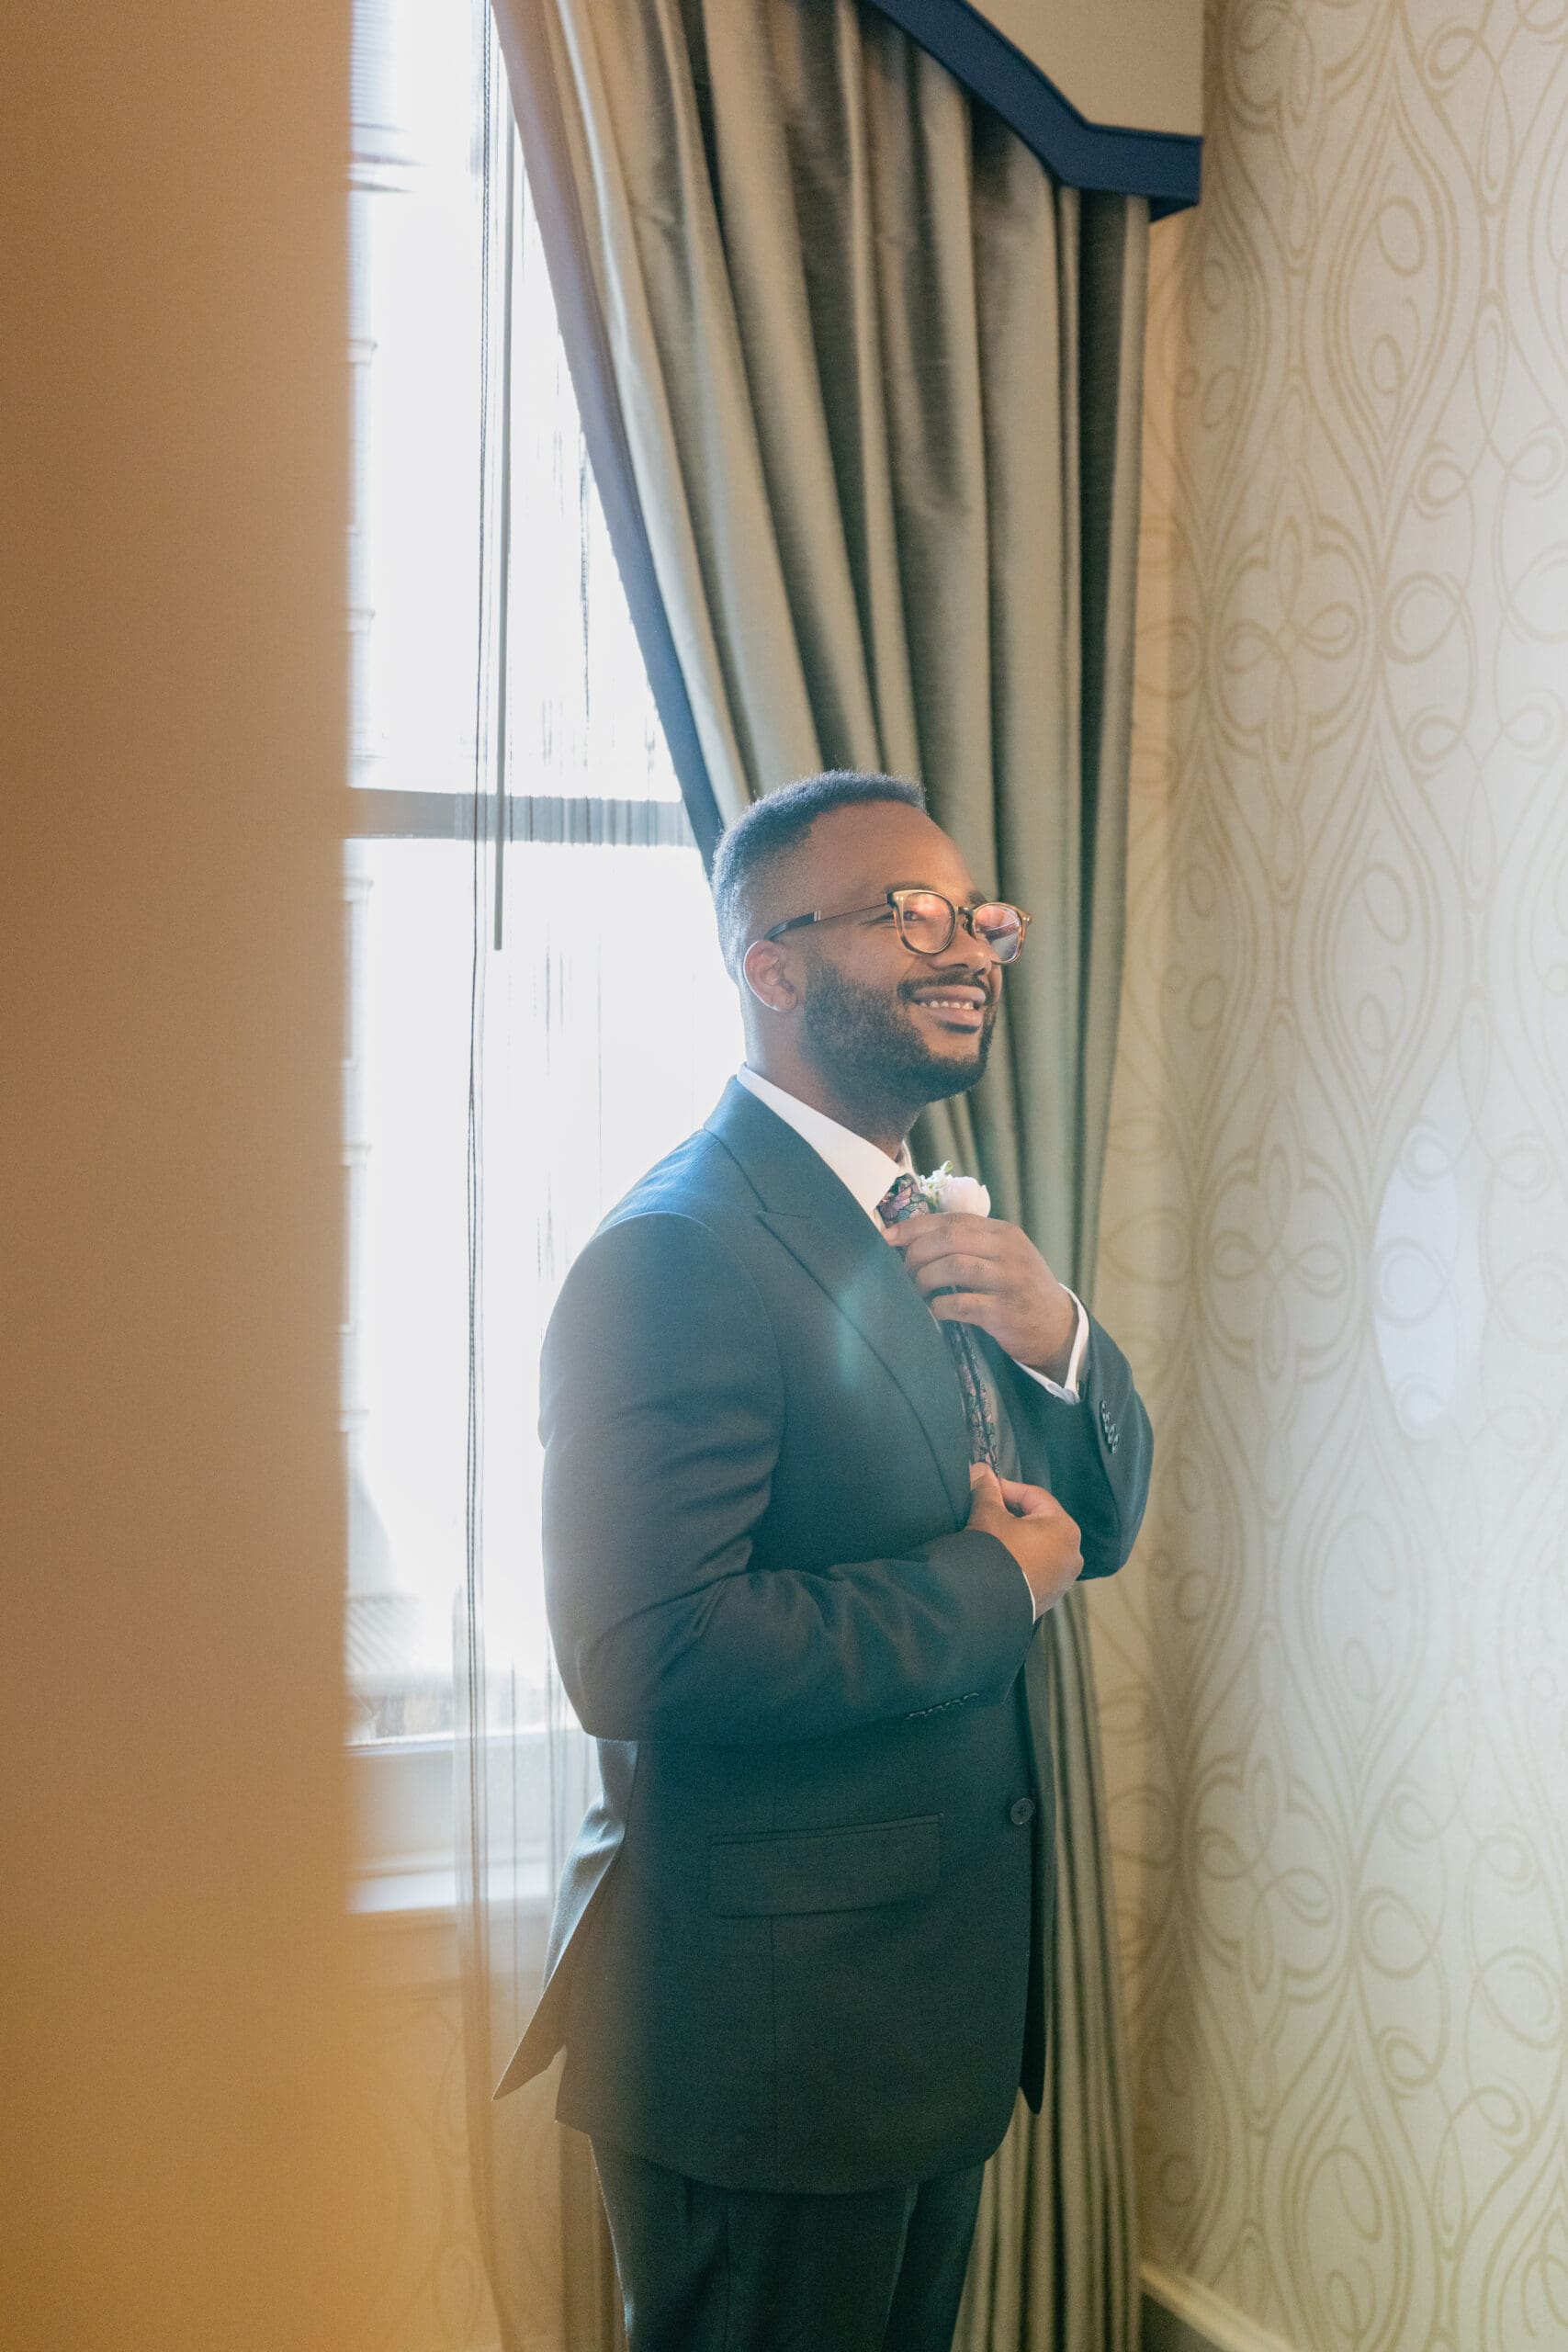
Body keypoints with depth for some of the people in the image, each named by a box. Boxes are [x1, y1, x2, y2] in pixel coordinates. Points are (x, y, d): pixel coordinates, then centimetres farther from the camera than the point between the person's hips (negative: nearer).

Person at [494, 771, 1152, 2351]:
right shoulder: (681, 1254, -21)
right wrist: (989, 1587, -19)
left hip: (939, 1988, 9)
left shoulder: (929, 1229, 9)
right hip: (764, 2030, -9)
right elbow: (641, 1659, -30)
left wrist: (1056, 1334, -10)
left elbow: (1099, 1522, 11)